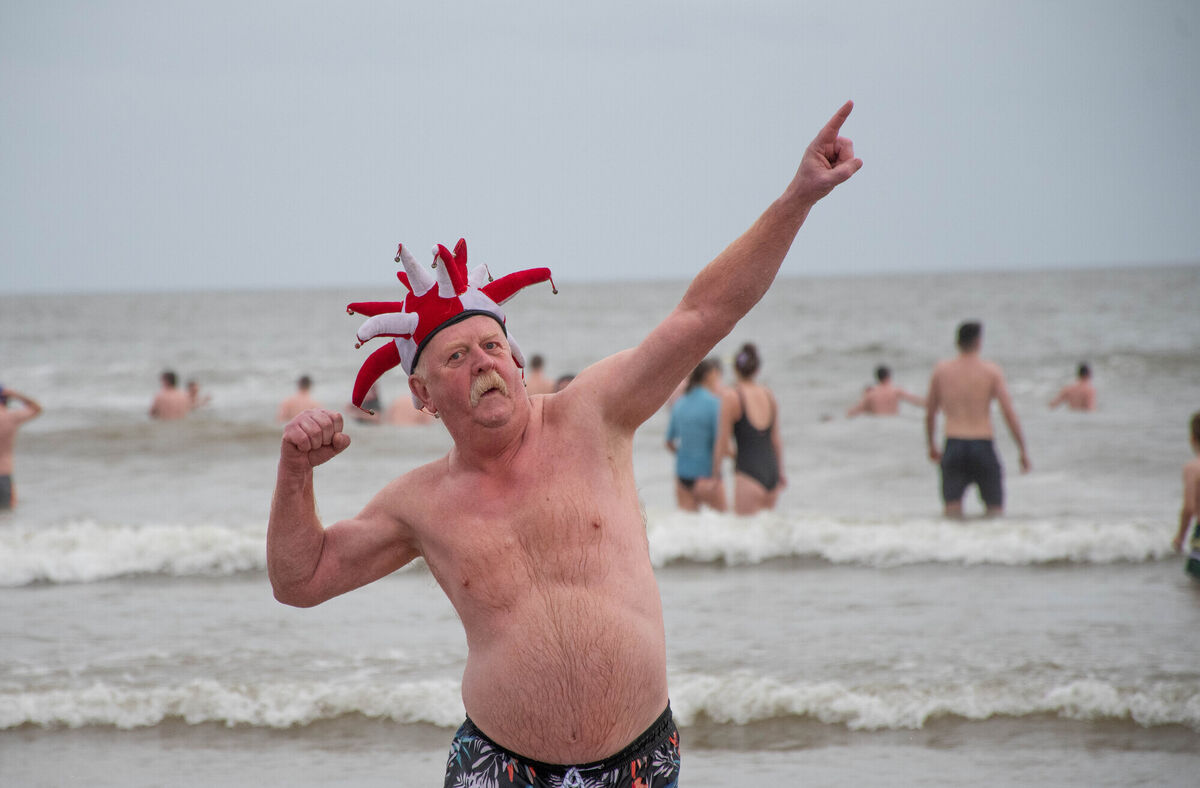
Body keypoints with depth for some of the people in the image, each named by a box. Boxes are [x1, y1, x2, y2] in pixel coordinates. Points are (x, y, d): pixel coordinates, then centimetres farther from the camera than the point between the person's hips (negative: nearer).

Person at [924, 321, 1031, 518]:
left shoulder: (941, 370, 6)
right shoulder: (992, 371, -1)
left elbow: (930, 412, 13)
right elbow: (1009, 413, -6)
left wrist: (931, 446, 27)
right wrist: (1023, 451, 0)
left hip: (953, 445, 2)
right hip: (983, 447, -2)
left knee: (952, 511, -2)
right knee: (995, 508, 9)